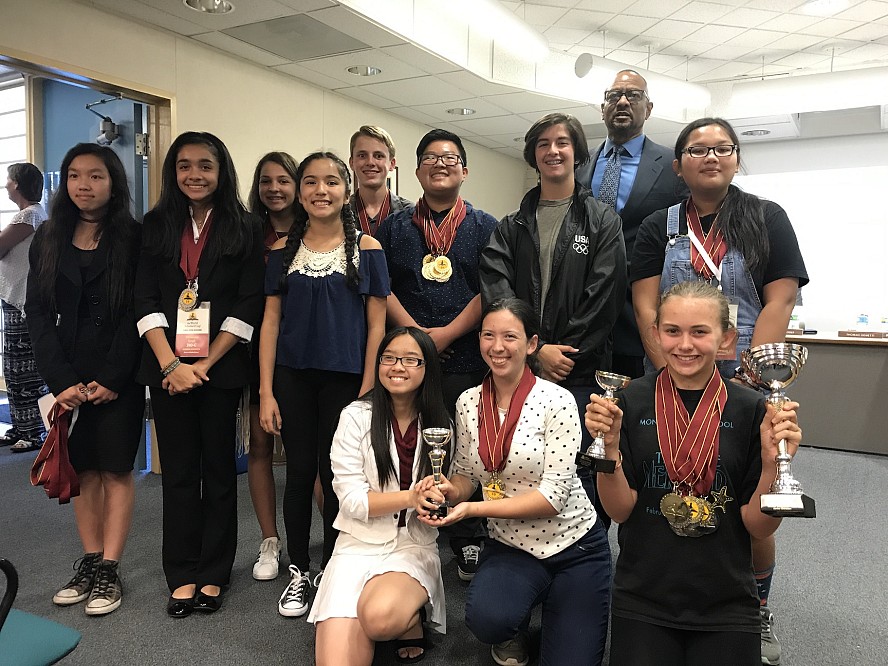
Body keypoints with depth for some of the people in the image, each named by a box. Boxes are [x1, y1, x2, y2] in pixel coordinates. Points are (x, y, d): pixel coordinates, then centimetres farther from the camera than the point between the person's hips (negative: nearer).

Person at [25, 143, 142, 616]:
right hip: (68, 375, 3)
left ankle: (109, 572, 8)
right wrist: (61, 380, -8)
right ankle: (89, 563, 18)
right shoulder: (48, 239, 7)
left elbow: (136, 313, -8)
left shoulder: (132, 239, -3)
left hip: (119, 374, -3)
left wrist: (112, 378, -13)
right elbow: (38, 313, 2)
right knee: (82, 468, 7)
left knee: (116, 468, 0)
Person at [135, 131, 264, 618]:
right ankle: (182, 575, 19)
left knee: (219, 468, 6)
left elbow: (248, 306, -4)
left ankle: (213, 574, 18)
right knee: (178, 470, 7)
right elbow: (146, 300, 2)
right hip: (168, 365, 2)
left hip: (220, 367, -2)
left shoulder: (244, 229, 2)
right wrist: (171, 363, -10)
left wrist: (205, 363, -10)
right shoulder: (156, 226, 8)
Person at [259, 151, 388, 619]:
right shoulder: (284, 250, 6)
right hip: (294, 377, 2)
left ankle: (329, 571, 26)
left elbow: (376, 325, -1)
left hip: (345, 378, -1)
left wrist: (367, 391, -7)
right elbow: (271, 322, 5)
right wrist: (266, 391, -1)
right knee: (299, 472, 8)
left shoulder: (365, 248, 0)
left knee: (335, 474, 7)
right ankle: (297, 572, 25)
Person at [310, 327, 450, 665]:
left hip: (415, 546, 1)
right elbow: (352, 500, -9)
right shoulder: (356, 417, -6)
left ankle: (412, 619, 4)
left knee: (380, 617, -30)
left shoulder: (440, 424, 3)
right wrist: (412, 497, -22)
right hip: (358, 545, -1)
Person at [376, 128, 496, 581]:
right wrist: (415, 332, -9)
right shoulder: (396, 226, 13)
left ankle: (468, 545, 16)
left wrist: (447, 333, -12)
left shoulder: (484, 227, 9)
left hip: (465, 358, -1)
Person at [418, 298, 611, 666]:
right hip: (509, 547, 2)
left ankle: (551, 606, 32)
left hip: (574, 546, -2)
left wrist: (474, 508, -25)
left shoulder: (556, 401, -16)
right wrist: (448, 490, -17)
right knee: (486, 619, -28)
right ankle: (515, 629, 10)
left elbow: (554, 494, -19)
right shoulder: (468, 402, -3)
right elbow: (465, 475, 7)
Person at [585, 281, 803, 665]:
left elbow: (759, 526, -6)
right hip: (642, 603, 0)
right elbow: (620, 511, -9)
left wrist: (772, 463, -23)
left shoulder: (750, 410, -8)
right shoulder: (631, 402, -9)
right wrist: (609, 447, -25)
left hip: (726, 606, 1)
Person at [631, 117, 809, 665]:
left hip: (747, 379, -1)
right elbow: (646, 307, 0)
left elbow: (780, 302, -3)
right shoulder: (660, 228, 8)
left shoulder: (767, 219, 5)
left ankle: (758, 613, 23)